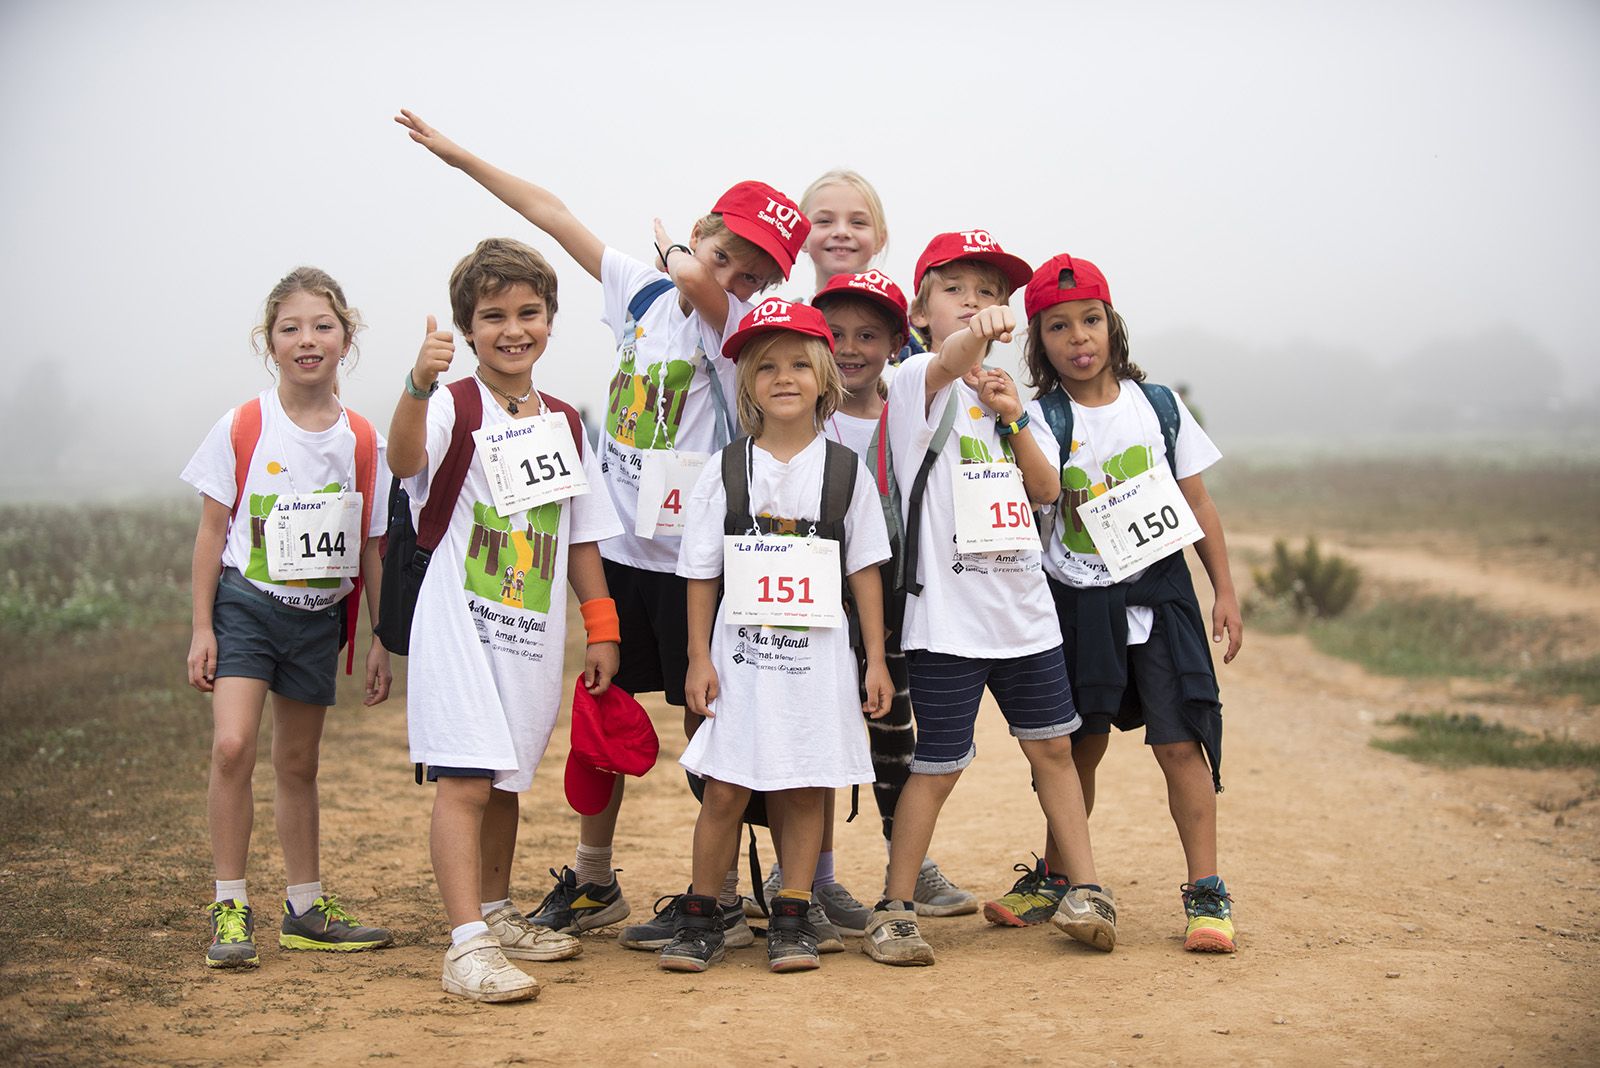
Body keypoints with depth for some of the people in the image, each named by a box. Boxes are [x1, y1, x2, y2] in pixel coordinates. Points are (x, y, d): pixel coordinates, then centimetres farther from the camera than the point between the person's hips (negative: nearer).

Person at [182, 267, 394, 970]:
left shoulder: (362, 442, 1)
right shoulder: (242, 429, -6)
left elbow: (371, 548, 6)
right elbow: (212, 531, -2)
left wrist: (381, 642, 7)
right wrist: (202, 627, -5)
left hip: (319, 617, 3)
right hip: (246, 603, -3)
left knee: (298, 764, 13)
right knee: (232, 746, -19)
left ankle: (306, 909, 25)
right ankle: (231, 910, -8)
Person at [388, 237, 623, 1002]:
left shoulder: (564, 423, 11)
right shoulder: (453, 407, -7)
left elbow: (582, 536, 16)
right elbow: (405, 460, -30)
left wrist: (602, 630, 13)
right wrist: (418, 385, -48)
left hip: (535, 631, 6)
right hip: (462, 623, -6)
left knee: (505, 781, 16)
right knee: (464, 781, -11)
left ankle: (497, 915, 31)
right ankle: (467, 944, -12)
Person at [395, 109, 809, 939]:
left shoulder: (738, 328, -12)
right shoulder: (644, 289, 4)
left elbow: (705, 286, -34)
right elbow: (553, 216, 10)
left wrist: (674, 256, -9)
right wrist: (458, 155, 16)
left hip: (692, 558, -5)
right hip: (618, 549, 6)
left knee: (705, 721, 2)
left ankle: (720, 892, 14)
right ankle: (591, 882, 26)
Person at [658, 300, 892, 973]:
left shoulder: (846, 470, 3)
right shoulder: (726, 471, 2)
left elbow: (865, 570, 5)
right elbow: (702, 574, 4)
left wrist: (875, 660, 3)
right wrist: (699, 658, -1)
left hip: (818, 654, 0)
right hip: (740, 651, 0)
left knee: (804, 787, 4)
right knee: (724, 787, -1)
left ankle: (792, 917, 15)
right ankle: (701, 915, 12)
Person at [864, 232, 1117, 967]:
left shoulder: (1009, 393, 13)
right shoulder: (919, 383, -6)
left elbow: (1047, 489, 8)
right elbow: (947, 362, -31)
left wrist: (1014, 417, -8)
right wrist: (974, 335, -54)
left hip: (1024, 606, 6)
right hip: (946, 611, -6)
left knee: (1053, 746, 12)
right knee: (938, 766, -2)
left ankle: (1085, 888, 22)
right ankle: (895, 909, 10)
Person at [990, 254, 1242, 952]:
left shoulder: (1158, 406, 4)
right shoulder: (1040, 419, -2)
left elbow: (1197, 504, 8)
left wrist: (1224, 592, 6)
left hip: (1158, 593, 0)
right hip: (1077, 601, 0)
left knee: (1179, 740, -4)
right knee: (1080, 744, 9)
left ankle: (1206, 891, 3)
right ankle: (1055, 876, 25)